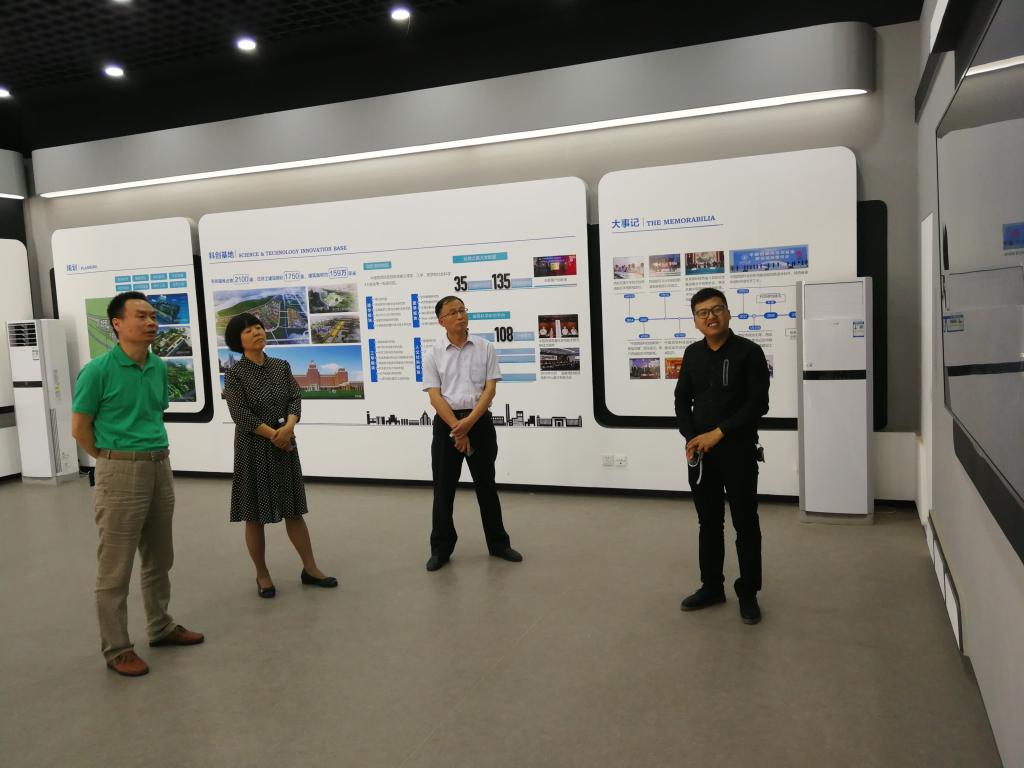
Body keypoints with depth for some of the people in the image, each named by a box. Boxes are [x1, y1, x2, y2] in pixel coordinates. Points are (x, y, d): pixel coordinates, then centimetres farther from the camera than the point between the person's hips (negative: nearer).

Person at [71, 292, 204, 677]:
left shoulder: (159, 368, 6)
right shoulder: (98, 370, -13)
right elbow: (79, 428, -6)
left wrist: (153, 453, 15)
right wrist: (114, 460, 2)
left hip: (160, 468, 7)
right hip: (120, 473, -7)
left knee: (159, 558, 17)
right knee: (115, 567, 2)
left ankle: (161, 627, 32)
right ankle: (117, 648, 14)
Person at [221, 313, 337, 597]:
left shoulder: (281, 366, 7)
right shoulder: (235, 374, -6)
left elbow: (295, 399, 0)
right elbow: (240, 414, -13)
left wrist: (288, 427, -18)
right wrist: (273, 435, -15)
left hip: (285, 445, 4)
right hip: (253, 448, -4)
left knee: (294, 510, 9)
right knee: (255, 516, 5)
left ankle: (310, 569, 17)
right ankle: (262, 576, 19)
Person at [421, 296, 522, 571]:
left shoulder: (485, 348, 1)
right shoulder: (434, 355, 1)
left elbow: (490, 389, -4)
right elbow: (435, 396, -5)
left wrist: (469, 422, -16)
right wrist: (457, 428, -16)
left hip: (480, 421, 0)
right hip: (446, 424, 0)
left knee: (486, 484, 10)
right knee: (443, 489, 6)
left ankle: (498, 543, 23)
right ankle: (440, 548, 18)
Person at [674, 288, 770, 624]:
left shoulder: (749, 352, -7)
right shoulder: (692, 354, 8)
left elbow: (758, 404, -12)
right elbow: (682, 400, 10)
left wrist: (719, 433, -17)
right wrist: (690, 438, -5)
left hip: (739, 451, -4)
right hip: (699, 452, 4)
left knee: (745, 524, 5)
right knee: (708, 522, 14)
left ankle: (748, 593, 19)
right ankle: (711, 586, 27)